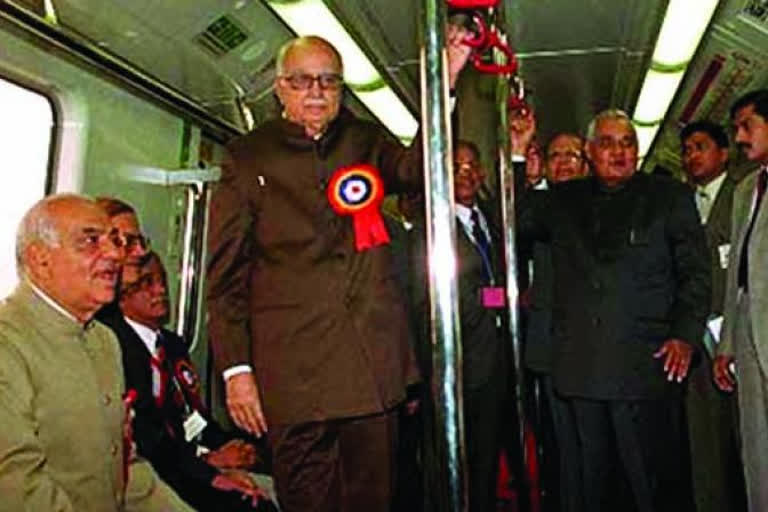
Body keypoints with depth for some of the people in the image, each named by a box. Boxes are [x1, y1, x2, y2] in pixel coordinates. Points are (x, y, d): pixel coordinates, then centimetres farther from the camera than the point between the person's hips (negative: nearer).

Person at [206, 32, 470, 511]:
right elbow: (226, 274, 3)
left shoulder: (366, 141, 14)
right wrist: (235, 368, -5)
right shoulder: (249, 158, 6)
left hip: (374, 361, 2)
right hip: (293, 366, -2)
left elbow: (416, 169, -8)